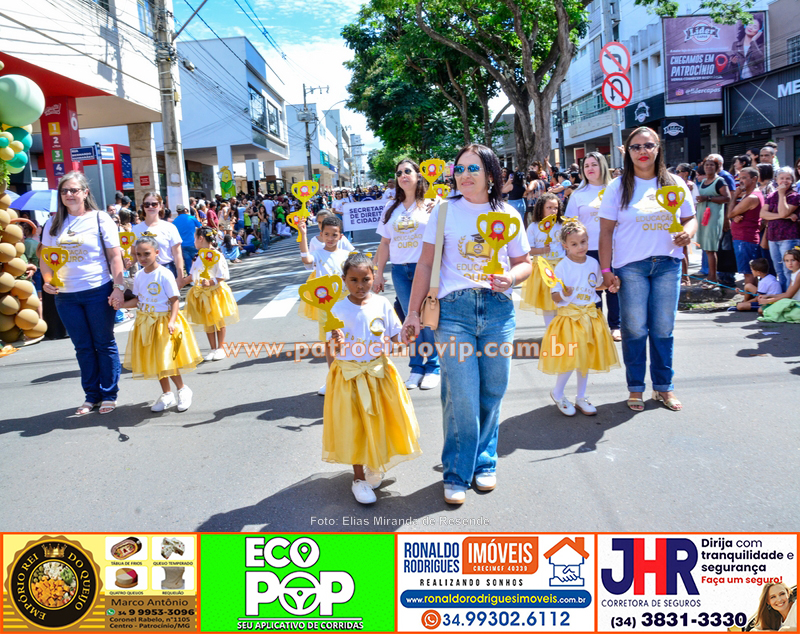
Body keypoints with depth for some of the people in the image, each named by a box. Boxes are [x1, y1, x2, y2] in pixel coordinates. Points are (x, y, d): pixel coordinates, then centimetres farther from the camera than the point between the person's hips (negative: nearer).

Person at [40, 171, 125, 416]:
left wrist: (118, 287, -13)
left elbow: (115, 256, -5)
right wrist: (47, 280, -4)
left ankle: (109, 394, 16)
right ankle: (91, 395, 22)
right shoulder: (54, 223, 8)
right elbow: (45, 257, 14)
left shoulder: (100, 219, -3)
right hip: (66, 295, 4)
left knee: (104, 344, 6)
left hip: (98, 292, -4)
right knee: (83, 347, 11)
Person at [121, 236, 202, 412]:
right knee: (154, 361, 11)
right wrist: (120, 304, -3)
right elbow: (138, 300, 12)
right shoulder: (139, 276, 5)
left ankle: (182, 390, 14)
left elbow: (174, 300, -15)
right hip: (145, 322, 6)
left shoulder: (164, 274, -14)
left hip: (163, 321, -6)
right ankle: (166, 395, 25)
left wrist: (171, 321, -26)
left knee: (166, 358, -8)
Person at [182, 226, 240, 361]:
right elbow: (192, 275, 19)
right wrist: (181, 282, 19)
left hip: (216, 293, -7)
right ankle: (213, 349, 19)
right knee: (207, 323, 9)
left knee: (219, 321, 4)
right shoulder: (199, 257, 8)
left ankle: (220, 348, 15)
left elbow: (223, 276, -17)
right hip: (202, 294, 7)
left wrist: (211, 282, -27)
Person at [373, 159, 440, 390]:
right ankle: (416, 367, 18)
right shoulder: (392, 207, 13)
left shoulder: (431, 205, 1)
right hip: (400, 270, 3)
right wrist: (379, 273, 11)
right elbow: (385, 242, 14)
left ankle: (433, 367, 12)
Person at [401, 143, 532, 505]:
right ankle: (456, 474, 12)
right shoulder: (445, 211, 5)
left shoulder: (508, 215, 9)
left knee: (492, 393, 8)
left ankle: (485, 463, 28)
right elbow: (425, 264, 5)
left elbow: (524, 262, 14)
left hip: (498, 310, 2)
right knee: (460, 397, -5)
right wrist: (413, 313, 2)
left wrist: (510, 278, -10)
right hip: (454, 310, -2)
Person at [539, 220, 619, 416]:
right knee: (571, 359, -6)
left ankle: (581, 398, 26)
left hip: (590, 316, 5)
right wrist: (564, 294, -34)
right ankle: (557, 393, 19)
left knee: (586, 358, 11)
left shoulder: (593, 263, 3)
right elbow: (556, 298, -13)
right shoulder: (562, 267, -12)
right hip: (569, 316, -5)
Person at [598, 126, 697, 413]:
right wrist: (606, 270, -8)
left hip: (668, 264, 2)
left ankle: (663, 386, 20)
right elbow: (606, 231, -2)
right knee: (634, 329, 2)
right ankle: (635, 388, 15)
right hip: (630, 266, -2)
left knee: (664, 328, 7)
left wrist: (688, 233, -10)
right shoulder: (618, 187, 0)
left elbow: (690, 218, 14)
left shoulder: (675, 183, 8)